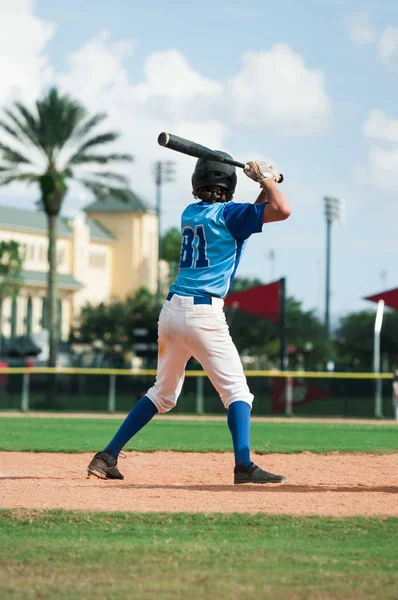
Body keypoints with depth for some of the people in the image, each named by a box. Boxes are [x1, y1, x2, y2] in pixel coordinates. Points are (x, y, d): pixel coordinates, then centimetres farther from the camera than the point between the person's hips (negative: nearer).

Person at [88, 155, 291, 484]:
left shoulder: (190, 213, 16)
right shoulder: (226, 213, -5)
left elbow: (246, 218, 27)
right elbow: (281, 210, -13)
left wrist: (265, 186, 16)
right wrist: (266, 177, 3)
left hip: (171, 311, 7)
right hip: (203, 313, -7)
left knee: (163, 393, 18)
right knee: (236, 391, -3)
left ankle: (107, 457, 15)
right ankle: (244, 466, -18)